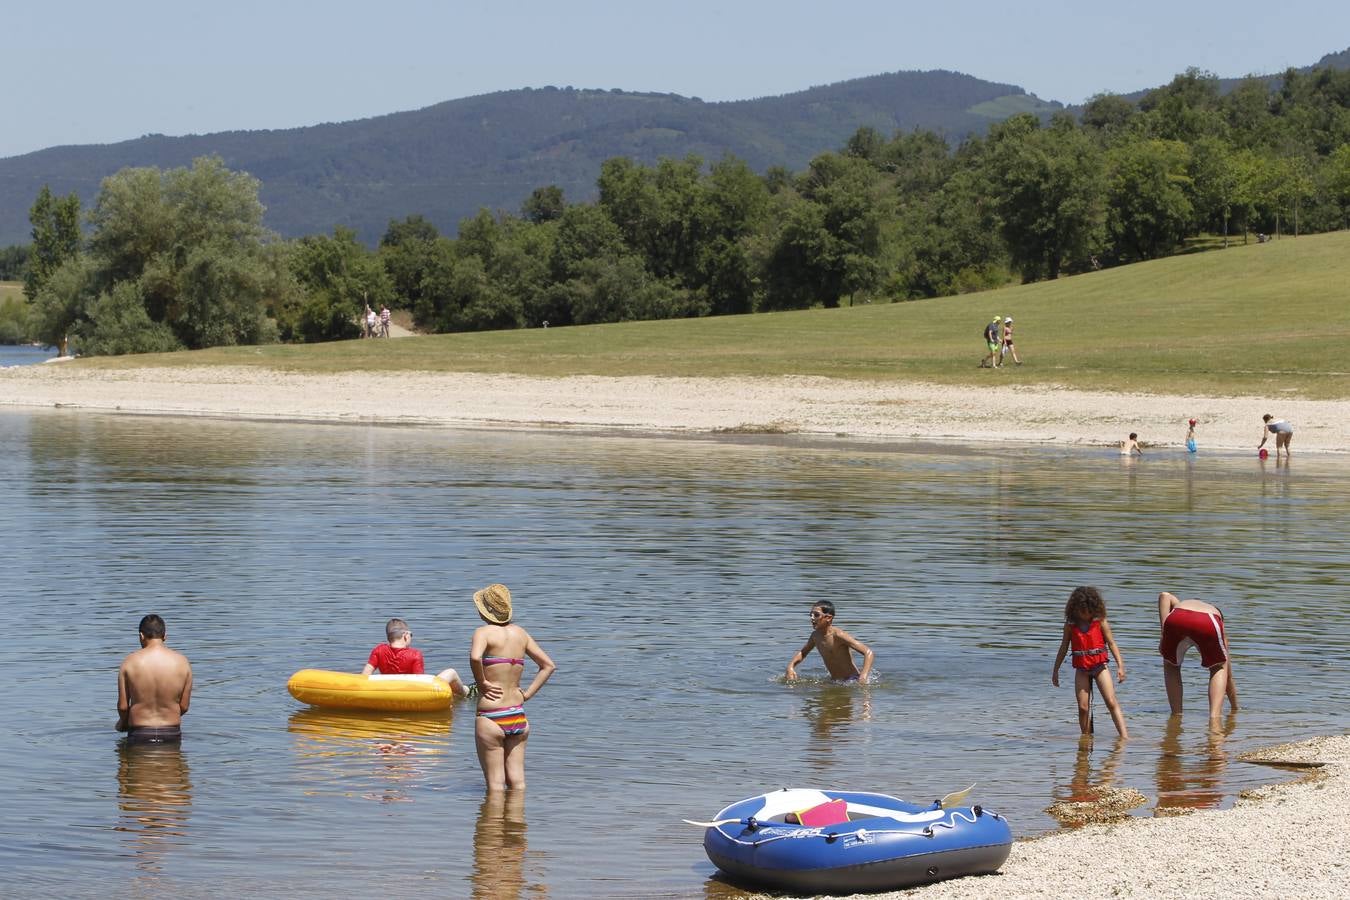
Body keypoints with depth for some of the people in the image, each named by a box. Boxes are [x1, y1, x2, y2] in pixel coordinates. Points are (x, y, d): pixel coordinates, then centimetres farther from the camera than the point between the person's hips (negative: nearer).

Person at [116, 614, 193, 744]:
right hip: (172, 733, 1)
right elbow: (184, 706, 4)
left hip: (139, 734, -1)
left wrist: (123, 722, 20)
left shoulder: (130, 662, -4)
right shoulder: (181, 662, 0)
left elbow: (122, 706, -1)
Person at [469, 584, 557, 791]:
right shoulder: (519, 633, 9)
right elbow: (549, 665, 14)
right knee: (517, 780, 11)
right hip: (518, 716, 6)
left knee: (495, 783, 1)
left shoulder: (484, 632, -9)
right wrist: (527, 694, 11)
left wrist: (481, 683, -14)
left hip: (491, 718, -6)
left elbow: (475, 657, -31)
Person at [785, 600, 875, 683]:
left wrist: (863, 676, -38)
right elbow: (802, 652, 24)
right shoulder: (815, 635, 3)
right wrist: (791, 666, 4)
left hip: (852, 680, -8)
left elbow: (868, 652, -24)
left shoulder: (838, 635, -20)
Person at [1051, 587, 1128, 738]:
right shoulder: (1070, 625, 2)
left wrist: (1120, 665, -8)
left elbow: (1111, 643, -1)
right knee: (1083, 707, -1)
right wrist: (1055, 670, 14)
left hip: (1099, 666, -2)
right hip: (1081, 669, 2)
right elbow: (1063, 648, 11)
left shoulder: (1100, 621, -4)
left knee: (1112, 703, -11)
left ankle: (1125, 736, -15)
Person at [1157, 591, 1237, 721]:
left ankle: (1176, 713, 24)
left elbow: (1164, 596, 19)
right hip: (1208, 624, 0)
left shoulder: (1179, 604, 46)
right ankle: (1214, 716, 13)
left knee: (1171, 665, 32)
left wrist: (1164, 635, 17)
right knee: (1219, 668, 29)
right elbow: (1228, 676, 46)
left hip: (1176, 620, 0)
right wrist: (1234, 708, 57)